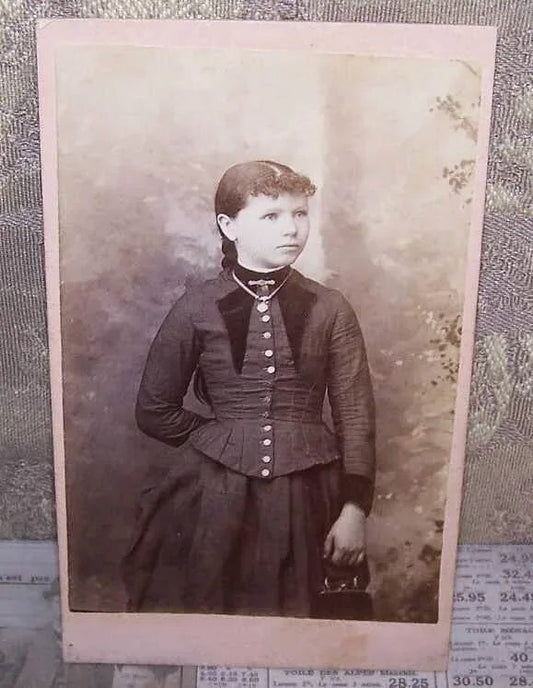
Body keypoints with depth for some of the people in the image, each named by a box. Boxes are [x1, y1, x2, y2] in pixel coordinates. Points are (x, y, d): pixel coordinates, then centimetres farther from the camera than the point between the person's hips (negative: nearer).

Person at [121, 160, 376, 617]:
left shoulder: (330, 309, -1)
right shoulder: (197, 309, -2)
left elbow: (356, 415, 0)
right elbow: (155, 411, 5)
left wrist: (355, 509, -4)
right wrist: (223, 442, 4)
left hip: (306, 494, 1)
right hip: (213, 492, 0)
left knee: (294, 609, 13)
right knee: (199, 605, 12)